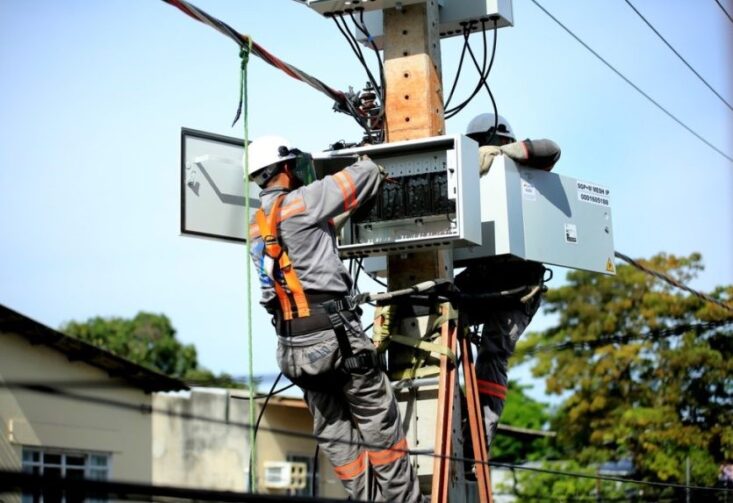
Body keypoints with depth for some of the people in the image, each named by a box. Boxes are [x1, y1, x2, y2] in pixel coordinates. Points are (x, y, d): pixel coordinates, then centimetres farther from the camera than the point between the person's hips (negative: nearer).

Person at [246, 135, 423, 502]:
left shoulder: (256, 225, 16)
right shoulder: (300, 202, -6)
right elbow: (365, 177, 0)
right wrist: (370, 163, 22)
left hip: (291, 344, 8)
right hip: (331, 331, -7)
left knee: (334, 431, 9)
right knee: (378, 418, 3)